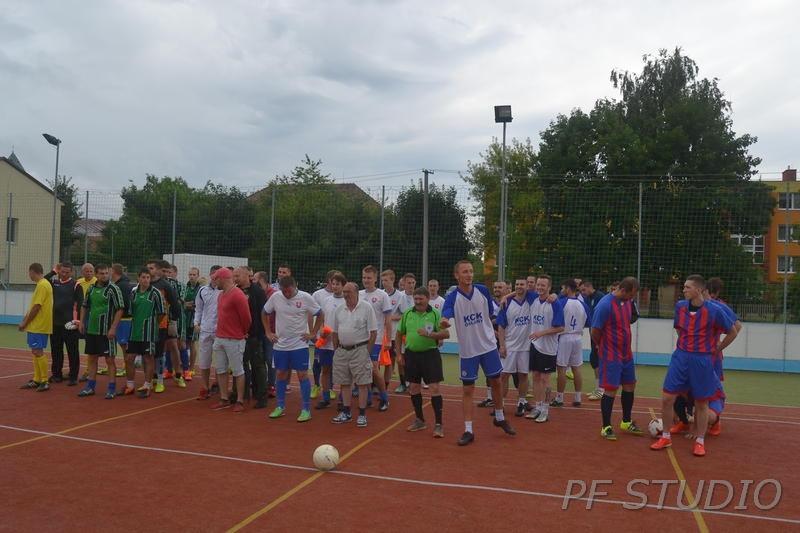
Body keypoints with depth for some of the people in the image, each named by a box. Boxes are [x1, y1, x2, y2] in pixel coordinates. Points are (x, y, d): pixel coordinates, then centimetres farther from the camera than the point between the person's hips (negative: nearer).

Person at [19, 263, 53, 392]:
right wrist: (25, 318, 14)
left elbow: (36, 307, -19)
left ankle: (45, 381, -3)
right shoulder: (44, 284, 14)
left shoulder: (42, 285, -16)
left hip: (39, 326, -10)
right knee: (35, 352, 13)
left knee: (38, 352, -7)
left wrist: (25, 322, -12)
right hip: (36, 325, 10)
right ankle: (36, 380, 20)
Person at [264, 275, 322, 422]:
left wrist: (312, 333, -3)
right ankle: (280, 407, 23)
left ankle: (306, 409, 6)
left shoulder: (306, 297, -11)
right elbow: (264, 313, 12)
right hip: (280, 344, 3)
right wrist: (268, 332, 8)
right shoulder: (275, 297, -3)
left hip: (299, 345, -3)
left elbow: (319, 315, 0)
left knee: (302, 375, -2)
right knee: (281, 374, 10)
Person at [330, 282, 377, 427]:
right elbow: (335, 332, 14)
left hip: (360, 350, -5)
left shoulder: (366, 307, -8)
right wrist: (336, 350, 8)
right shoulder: (339, 310, 7)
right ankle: (346, 413, 23)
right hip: (342, 350, 5)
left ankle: (362, 415, 7)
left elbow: (373, 331, -8)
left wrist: (367, 350, -10)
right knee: (344, 383, 12)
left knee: (362, 383, -1)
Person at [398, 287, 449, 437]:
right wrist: (399, 353, 13)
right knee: (414, 388, 12)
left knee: (434, 388, -6)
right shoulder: (407, 314, 5)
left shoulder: (435, 314, -6)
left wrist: (430, 334, -25)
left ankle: (438, 424, 2)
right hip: (411, 354, 4)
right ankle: (420, 420, 28)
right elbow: (399, 333, 15)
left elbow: (446, 334, -11)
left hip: (430, 354, -4)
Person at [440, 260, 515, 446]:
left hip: (488, 346, 2)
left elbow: (491, 314, 8)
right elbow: (445, 316, -31)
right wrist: (444, 322, -52)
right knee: (468, 390, 3)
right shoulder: (452, 298, -13)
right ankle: (468, 431, 13)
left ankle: (500, 418, 38)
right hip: (467, 350, -2)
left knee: (496, 382, 14)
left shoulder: (483, 291, -5)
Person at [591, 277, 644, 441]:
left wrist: (626, 346, 14)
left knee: (630, 386, 16)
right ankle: (606, 427, 11)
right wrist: (603, 347, 0)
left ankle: (626, 422, 33)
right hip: (610, 356, -8)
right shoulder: (605, 305, -22)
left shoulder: (628, 301, 3)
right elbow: (595, 332, -16)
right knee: (610, 390, -3)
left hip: (627, 353, 8)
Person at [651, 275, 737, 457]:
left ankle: (700, 441, 24)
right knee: (667, 398, 1)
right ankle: (666, 437, 17)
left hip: (702, 360, -3)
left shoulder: (714, 311, -11)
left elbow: (733, 332, 2)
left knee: (701, 403, 7)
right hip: (680, 357, 3)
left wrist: (716, 349, 6)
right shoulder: (680, 306, 1)